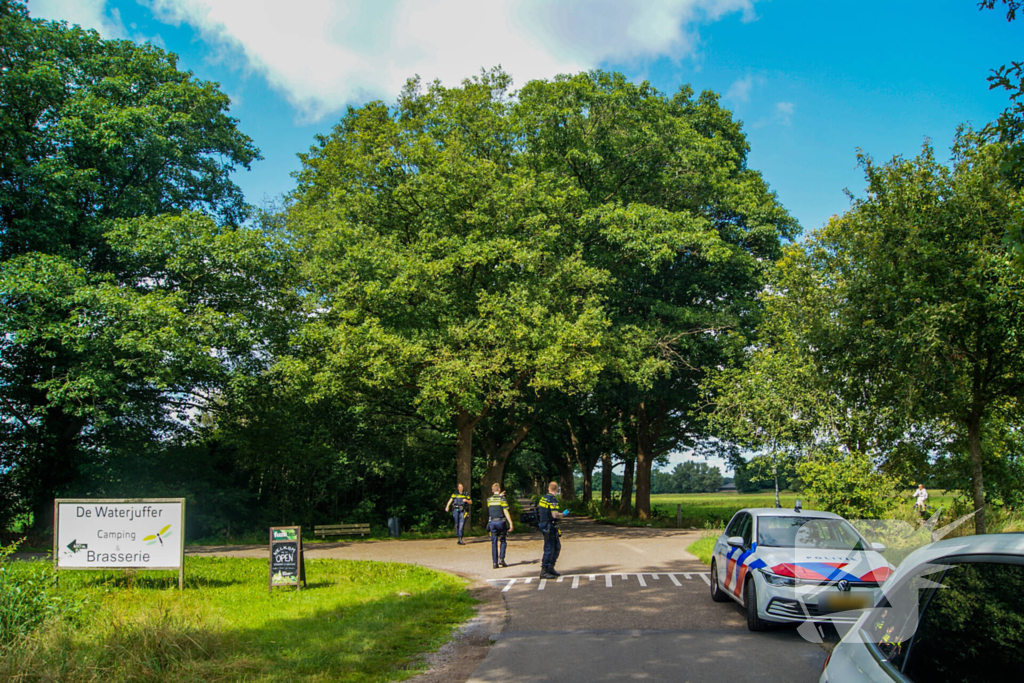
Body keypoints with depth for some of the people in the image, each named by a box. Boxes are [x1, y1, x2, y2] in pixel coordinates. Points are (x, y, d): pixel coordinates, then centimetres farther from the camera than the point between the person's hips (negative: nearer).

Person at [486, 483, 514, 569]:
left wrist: (499, 496, 34)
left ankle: (495, 562, 2)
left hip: (492, 522, 3)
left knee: (494, 543, 5)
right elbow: (506, 512, -11)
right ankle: (501, 559, -3)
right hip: (501, 522, -3)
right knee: (503, 541, 10)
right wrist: (511, 523, -10)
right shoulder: (502, 499, -7)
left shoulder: (489, 500, 6)